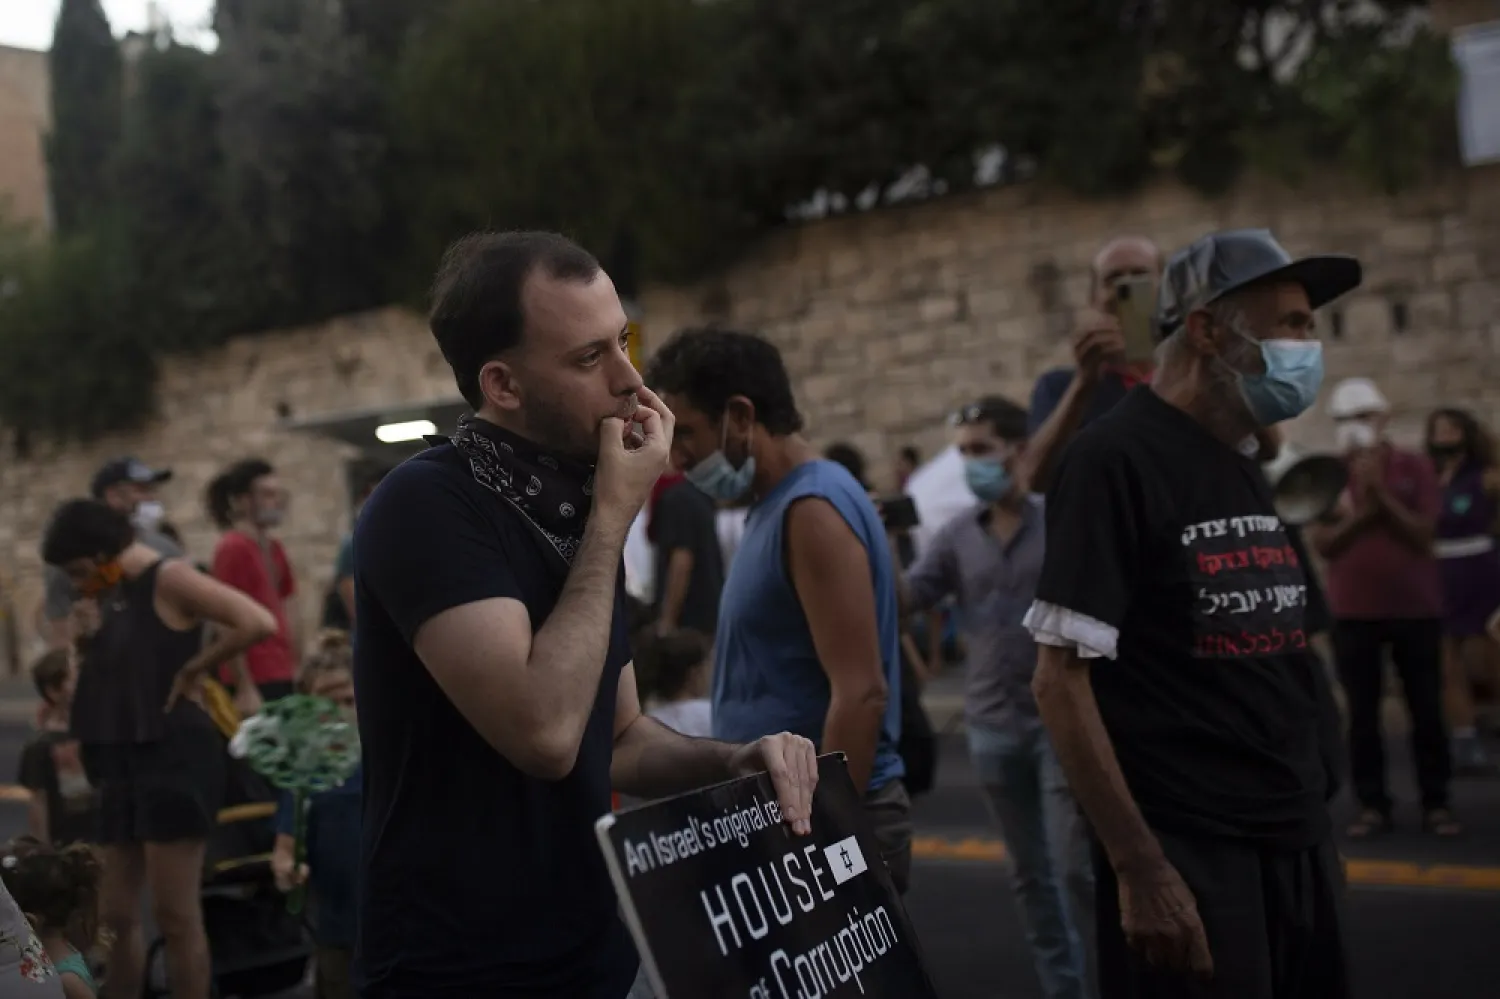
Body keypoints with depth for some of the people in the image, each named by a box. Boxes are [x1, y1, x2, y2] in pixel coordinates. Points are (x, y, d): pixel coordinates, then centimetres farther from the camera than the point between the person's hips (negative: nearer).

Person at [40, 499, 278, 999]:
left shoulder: (169, 579, -12)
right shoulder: (113, 594, 13)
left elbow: (258, 623, -25)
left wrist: (193, 669, -15)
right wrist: (86, 646, 4)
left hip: (175, 755, -9)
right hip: (122, 761, 9)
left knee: (175, 916, -4)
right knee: (116, 917, 12)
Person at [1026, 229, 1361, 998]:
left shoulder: (1247, 469, 12)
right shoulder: (1116, 460, -12)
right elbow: (1060, 680, -16)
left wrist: (1315, 820, 12)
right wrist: (1138, 866, -20)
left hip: (1296, 846, 8)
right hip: (1190, 856, -8)